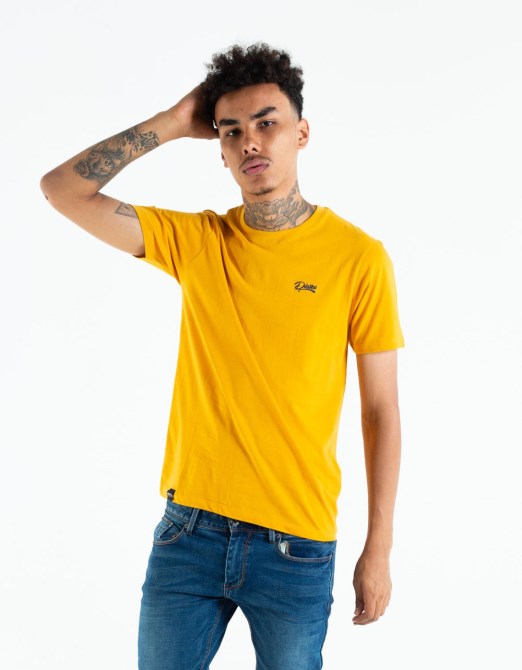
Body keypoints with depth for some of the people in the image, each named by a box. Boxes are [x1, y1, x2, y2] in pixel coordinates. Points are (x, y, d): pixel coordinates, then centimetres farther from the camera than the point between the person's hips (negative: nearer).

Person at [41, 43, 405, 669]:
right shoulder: (195, 241, 2)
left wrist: (379, 550, -2)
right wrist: (173, 122, -4)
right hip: (190, 529, 3)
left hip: (297, 545, -2)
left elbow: (381, 411, -3)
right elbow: (62, 189, -1)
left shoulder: (359, 257, -7)